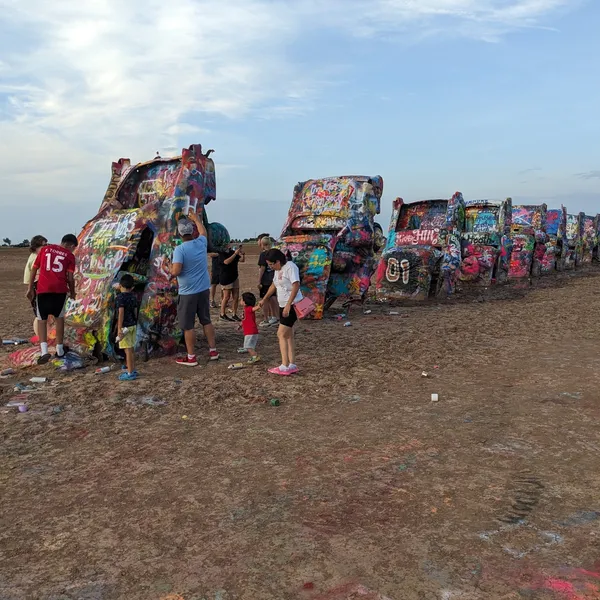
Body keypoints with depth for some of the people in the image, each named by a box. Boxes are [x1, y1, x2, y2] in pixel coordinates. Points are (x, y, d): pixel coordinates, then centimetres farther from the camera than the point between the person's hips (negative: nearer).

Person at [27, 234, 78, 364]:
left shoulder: (45, 249, 12)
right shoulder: (69, 255, 6)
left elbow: (34, 269, 10)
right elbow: (70, 277, 0)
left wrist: (30, 288, 13)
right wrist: (72, 292, 16)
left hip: (43, 289, 1)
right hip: (60, 289, 0)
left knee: (42, 319, 6)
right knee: (59, 318, 16)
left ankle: (44, 351, -9)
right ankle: (60, 350, 21)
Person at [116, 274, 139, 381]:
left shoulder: (120, 297, -13)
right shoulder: (133, 296, 8)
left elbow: (121, 313, -18)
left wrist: (119, 328, -17)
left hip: (125, 326, -7)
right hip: (133, 325, 7)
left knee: (128, 349, -4)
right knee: (131, 348, 16)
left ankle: (130, 373, 0)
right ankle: (133, 370, 24)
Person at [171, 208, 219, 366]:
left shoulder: (180, 249, -17)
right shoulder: (201, 243, 0)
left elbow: (176, 271, -23)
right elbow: (203, 231, 24)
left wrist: (171, 268, 0)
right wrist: (196, 219, 38)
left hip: (188, 293, -6)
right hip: (204, 290, 6)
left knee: (188, 326, 4)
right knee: (206, 321, 17)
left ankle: (191, 357, 10)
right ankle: (213, 351, 24)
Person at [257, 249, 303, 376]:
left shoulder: (290, 267, -17)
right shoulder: (278, 270, 12)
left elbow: (296, 286, -26)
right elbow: (274, 285, 27)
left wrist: (288, 305, -30)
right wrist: (264, 300, 34)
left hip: (292, 306, -10)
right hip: (283, 306, 10)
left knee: (281, 334, -10)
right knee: (288, 335, 9)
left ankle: (285, 366, -9)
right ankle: (292, 365, 13)